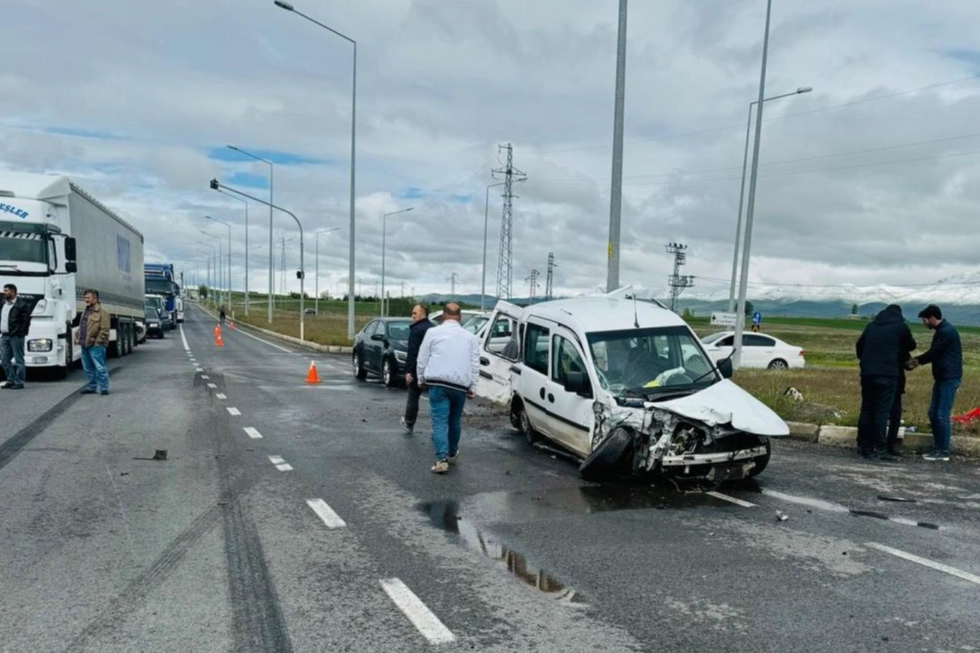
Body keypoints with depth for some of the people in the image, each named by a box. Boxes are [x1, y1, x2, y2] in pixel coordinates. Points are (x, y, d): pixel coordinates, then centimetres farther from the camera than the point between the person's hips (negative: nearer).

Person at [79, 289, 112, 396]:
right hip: (85, 345, 9)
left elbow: (104, 330, -15)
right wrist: (79, 339, 14)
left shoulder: (102, 312, -9)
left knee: (100, 367, -7)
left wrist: (97, 342, -18)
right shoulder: (86, 312, 19)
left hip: (95, 345, -9)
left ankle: (104, 388, -3)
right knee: (88, 369, 14)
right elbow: (81, 327, 26)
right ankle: (91, 387, 22)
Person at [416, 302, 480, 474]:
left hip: (438, 383, -3)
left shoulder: (433, 332, 4)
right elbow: (475, 365, 10)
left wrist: (421, 379, 17)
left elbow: (422, 359, 5)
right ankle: (452, 453, 36)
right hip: (460, 385, 3)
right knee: (455, 420, 19)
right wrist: (472, 387, 13)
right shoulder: (470, 337, 13)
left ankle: (442, 459, -13)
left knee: (440, 421, -3)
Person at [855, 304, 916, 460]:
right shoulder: (901, 326, 4)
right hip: (888, 374, -4)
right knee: (882, 411, -5)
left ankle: (864, 447, 10)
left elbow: (859, 345, 20)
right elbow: (911, 345, 16)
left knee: (867, 409, 8)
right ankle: (879, 448, -9)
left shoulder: (872, 325, 15)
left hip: (867, 373, 4)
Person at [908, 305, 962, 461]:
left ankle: (943, 452, -2)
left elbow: (933, 353, -14)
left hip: (950, 378, -10)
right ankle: (938, 447, 16)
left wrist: (916, 361, 1)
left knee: (943, 415, -8)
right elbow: (935, 354, 18)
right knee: (933, 413, 10)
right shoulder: (941, 331, 15)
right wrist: (917, 361, 6)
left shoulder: (947, 332, -16)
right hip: (942, 377, 10)